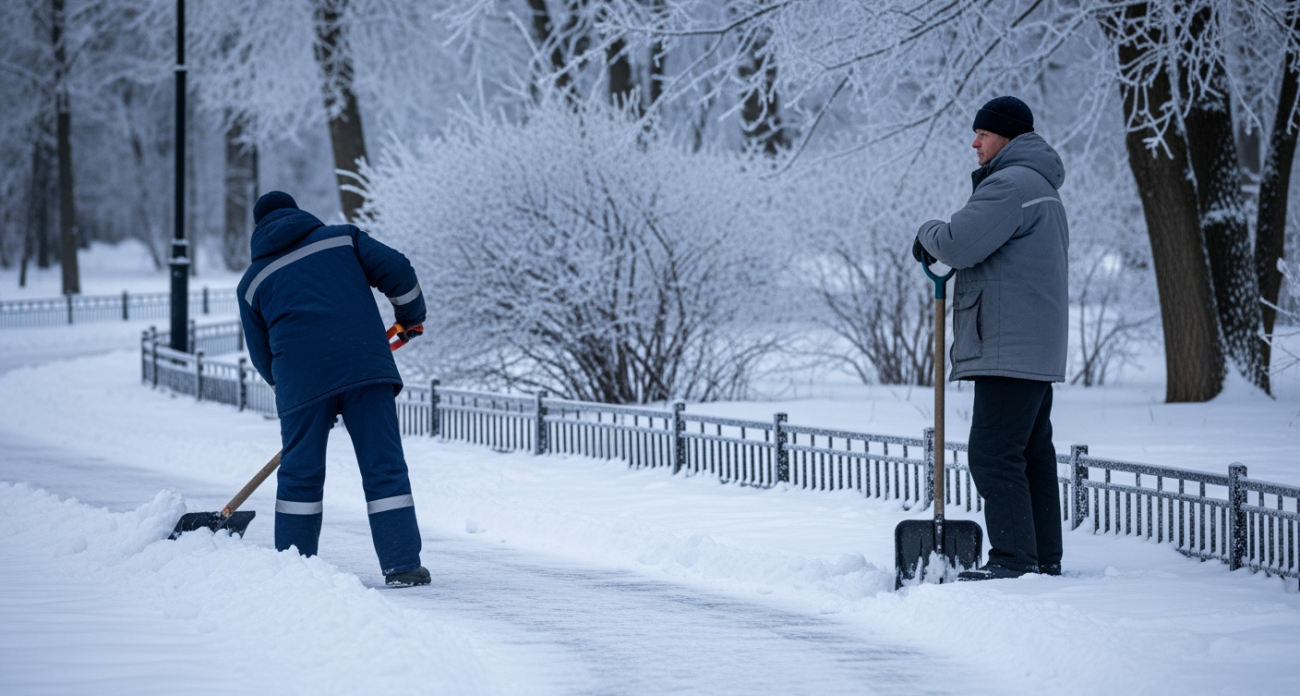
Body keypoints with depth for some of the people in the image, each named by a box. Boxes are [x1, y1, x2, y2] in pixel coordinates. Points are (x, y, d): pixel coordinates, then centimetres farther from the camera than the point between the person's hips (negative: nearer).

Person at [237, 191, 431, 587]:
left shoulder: (253, 282, 20)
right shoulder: (342, 238, 18)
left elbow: (262, 355, 20)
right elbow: (395, 271, 7)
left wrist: (291, 391, 32)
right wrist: (411, 316, 24)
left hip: (300, 376, 1)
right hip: (365, 364, 0)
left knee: (300, 474, 10)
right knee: (384, 467, 2)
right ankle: (402, 565, -2)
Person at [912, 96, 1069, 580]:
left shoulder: (1010, 184, -13)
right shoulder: (1041, 187, 23)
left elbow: (959, 244, -20)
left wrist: (928, 234, 1)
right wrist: (945, 252, 14)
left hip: (1009, 349, -11)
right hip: (1037, 352, 11)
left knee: (993, 455, -11)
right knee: (1032, 455, 12)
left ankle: (1014, 558, -13)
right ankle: (1044, 559, 15)